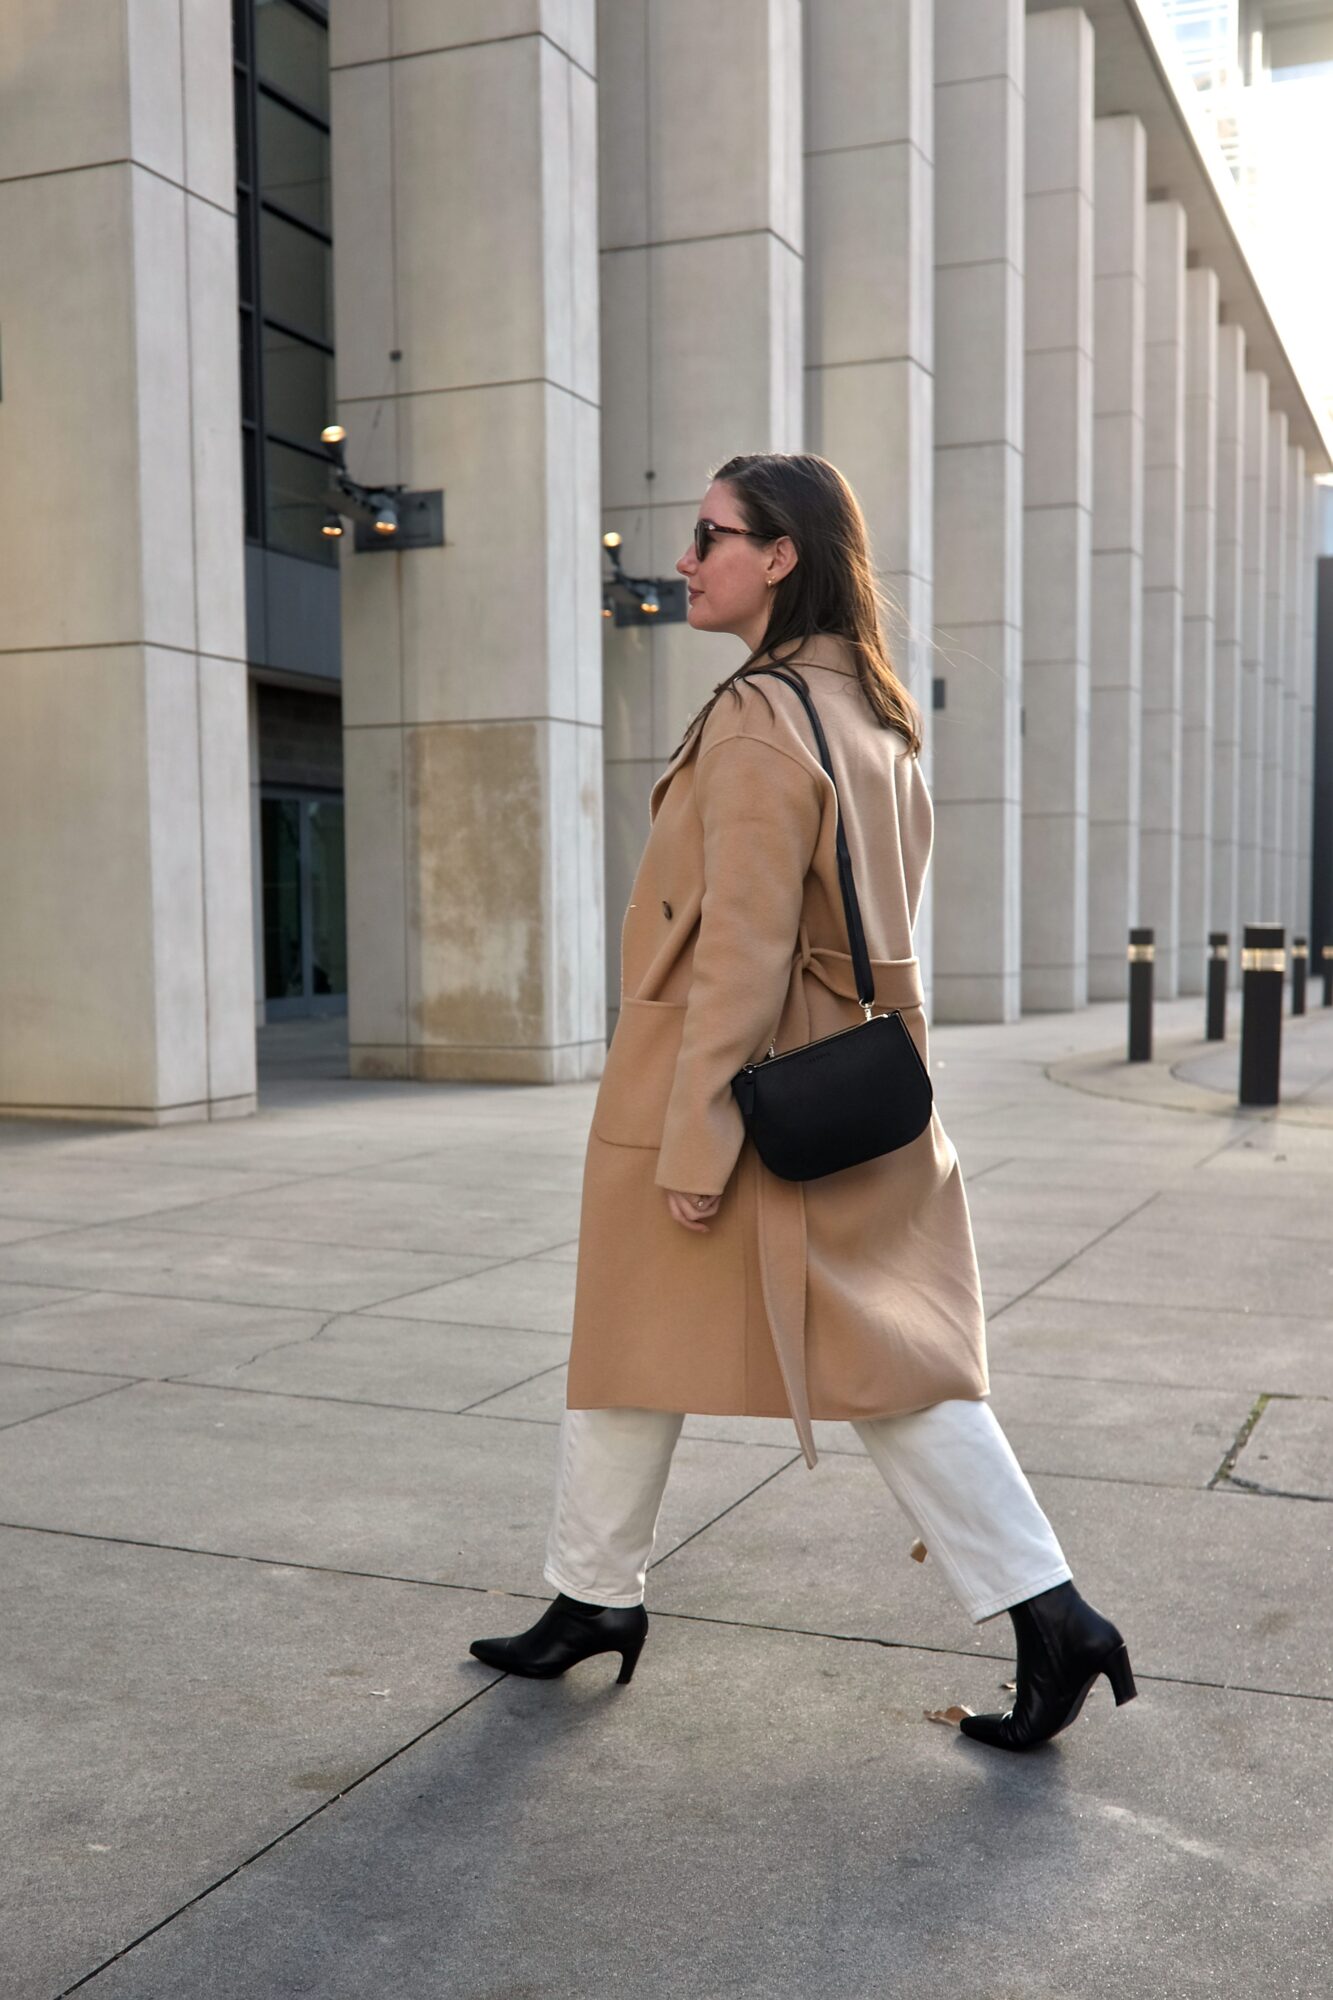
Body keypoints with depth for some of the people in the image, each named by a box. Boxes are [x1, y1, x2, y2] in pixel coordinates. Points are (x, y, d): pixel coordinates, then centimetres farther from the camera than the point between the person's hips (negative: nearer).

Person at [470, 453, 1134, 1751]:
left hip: (732, 1095, -8)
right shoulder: (874, 716, 11)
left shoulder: (759, 723, -17)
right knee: (888, 1355, 9)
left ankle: (593, 1598, 27)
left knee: (635, 1350, 10)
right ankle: (1049, 1617, 8)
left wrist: (694, 1146, -18)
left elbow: (743, 950, -21)